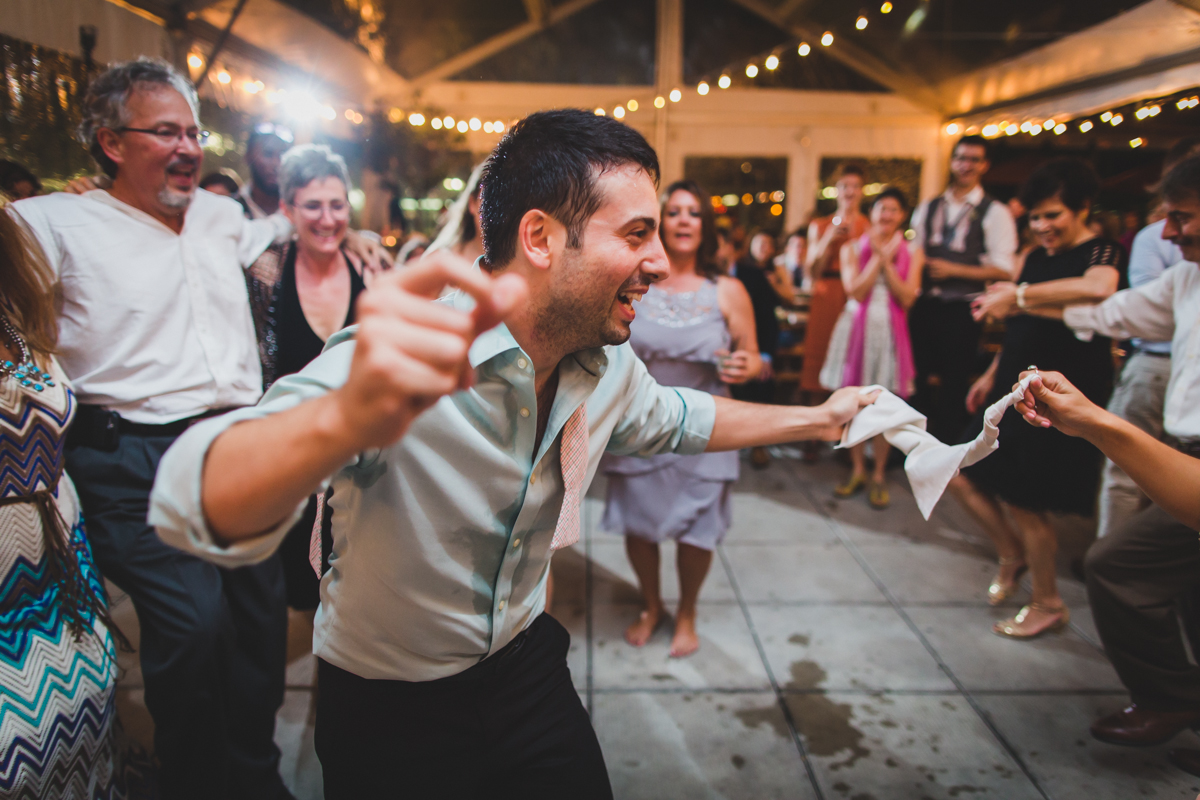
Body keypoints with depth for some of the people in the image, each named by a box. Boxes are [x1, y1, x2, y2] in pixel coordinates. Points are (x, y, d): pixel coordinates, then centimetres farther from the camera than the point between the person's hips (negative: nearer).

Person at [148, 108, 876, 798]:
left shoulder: (608, 364, -11)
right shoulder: (401, 362, -32)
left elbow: (672, 418, 11)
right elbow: (195, 510, -45)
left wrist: (818, 418, 12)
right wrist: (346, 419, -65)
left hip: (527, 663, 5)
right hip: (386, 708, -4)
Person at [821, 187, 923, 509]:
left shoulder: (912, 253, 5)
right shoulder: (853, 248, 4)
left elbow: (907, 298, -7)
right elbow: (855, 291, -8)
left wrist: (886, 260, -9)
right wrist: (878, 257, -8)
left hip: (890, 331, 0)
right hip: (857, 328, 0)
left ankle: (879, 475, 14)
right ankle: (857, 470, 18)